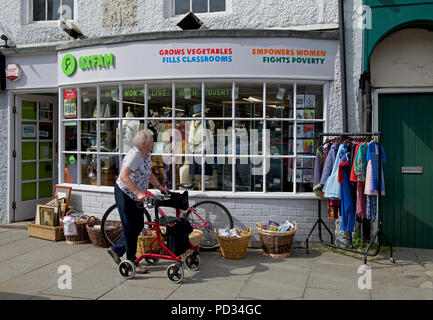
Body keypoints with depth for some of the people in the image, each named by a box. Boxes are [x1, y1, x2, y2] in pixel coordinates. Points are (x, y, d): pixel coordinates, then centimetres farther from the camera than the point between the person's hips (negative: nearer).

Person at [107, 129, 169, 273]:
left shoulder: (146, 155, 4)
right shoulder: (134, 155, -25)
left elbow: (149, 173, 18)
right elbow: (124, 176, -34)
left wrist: (159, 186, 7)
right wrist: (139, 192, -39)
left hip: (136, 195, 9)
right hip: (124, 194, -9)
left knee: (139, 226, 13)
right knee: (130, 228, -2)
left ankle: (116, 250, 30)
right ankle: (131, 262, 11)